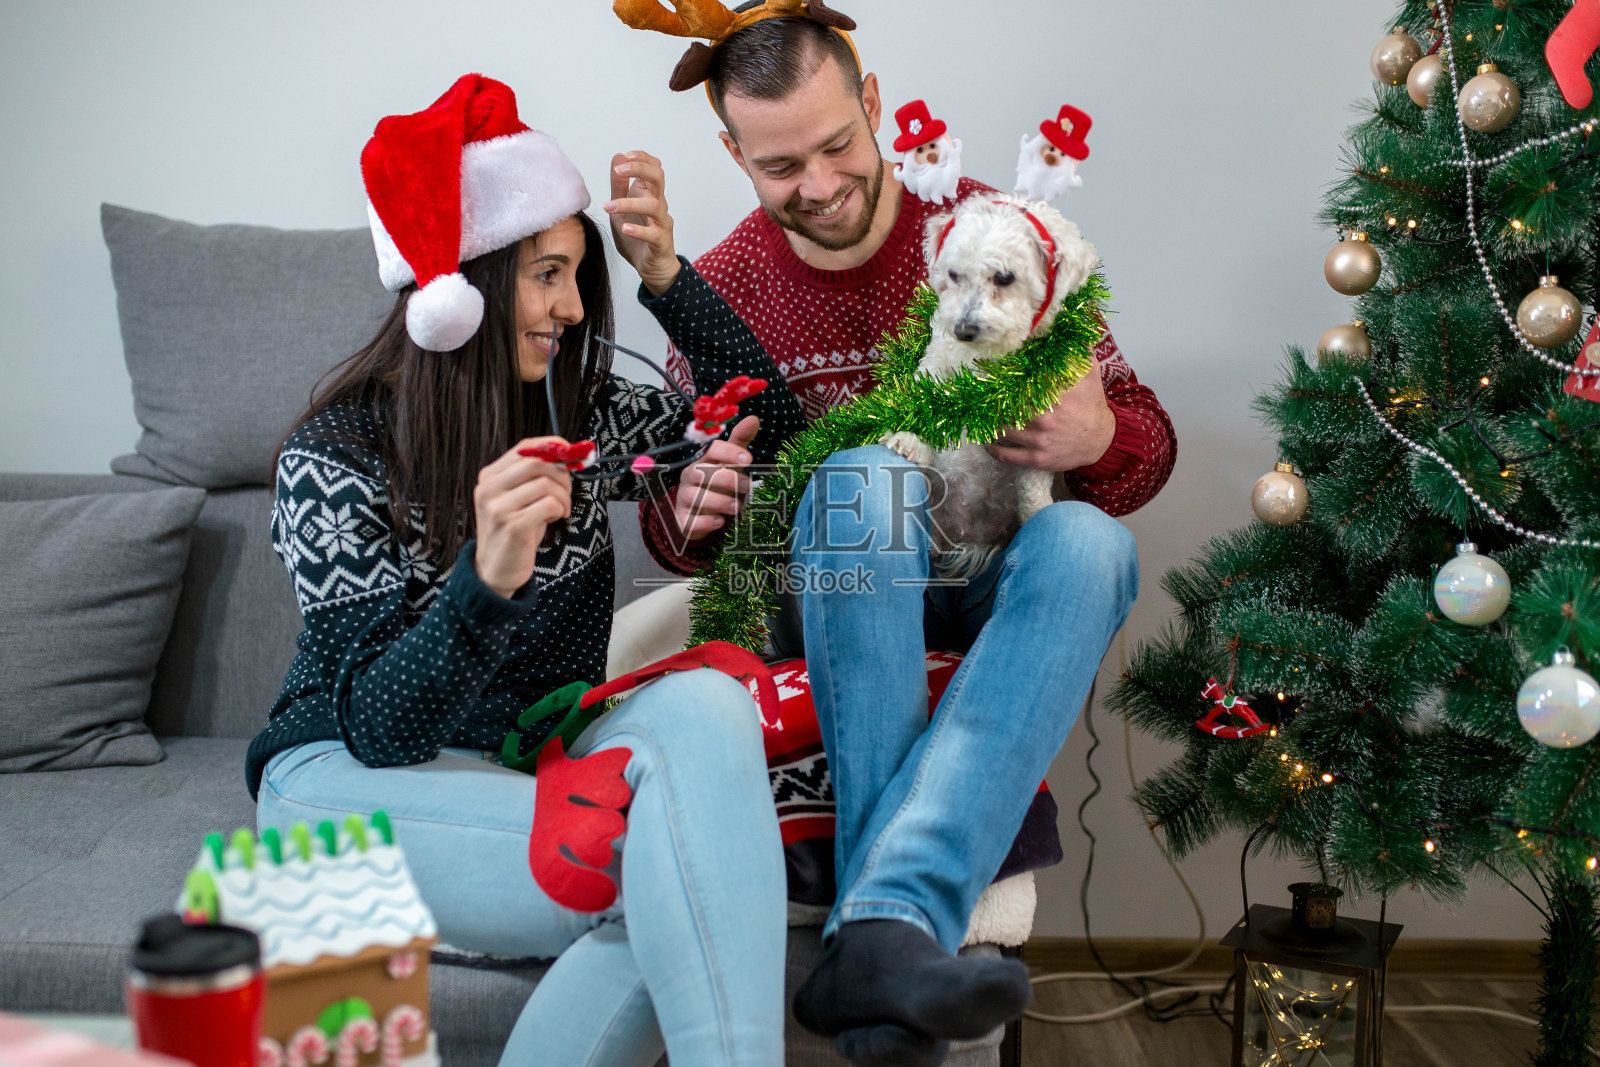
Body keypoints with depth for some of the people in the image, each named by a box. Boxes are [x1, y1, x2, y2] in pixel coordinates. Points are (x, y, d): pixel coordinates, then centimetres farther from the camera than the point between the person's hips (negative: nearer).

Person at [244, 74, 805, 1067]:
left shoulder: (585, 410, 1)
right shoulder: (336, 459, -14)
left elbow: (765, 426, 6)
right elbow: (381, 725, -19)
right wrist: (487, 580, -39)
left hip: (532, 759, 5)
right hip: (355, 777, -5)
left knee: (701, 704, -29)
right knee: (667, 875, -31)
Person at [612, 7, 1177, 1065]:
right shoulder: (723, 288, 0)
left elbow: (1148, 442, 1)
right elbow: (680, 545, 5)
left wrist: (1100, 440, -25)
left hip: (995, 591, 1)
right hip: (842, 608, 0)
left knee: (1088, 540, -34)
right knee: (863, 472, -32)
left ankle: (882, 928, -46)